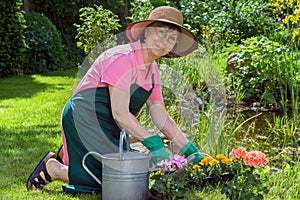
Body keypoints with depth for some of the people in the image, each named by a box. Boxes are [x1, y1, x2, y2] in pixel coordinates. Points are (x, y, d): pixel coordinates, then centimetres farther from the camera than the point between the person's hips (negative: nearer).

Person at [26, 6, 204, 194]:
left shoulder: (153, 70, 5)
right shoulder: (122, 58, -23)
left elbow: (161, 117, 6)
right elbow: (120, 114, -27)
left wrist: (190, 150, 0)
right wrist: (154, 144, -28)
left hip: (109, 129, 9)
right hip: (84, 121, -9)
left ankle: (68, 156, 24)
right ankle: (52, 167, 3)